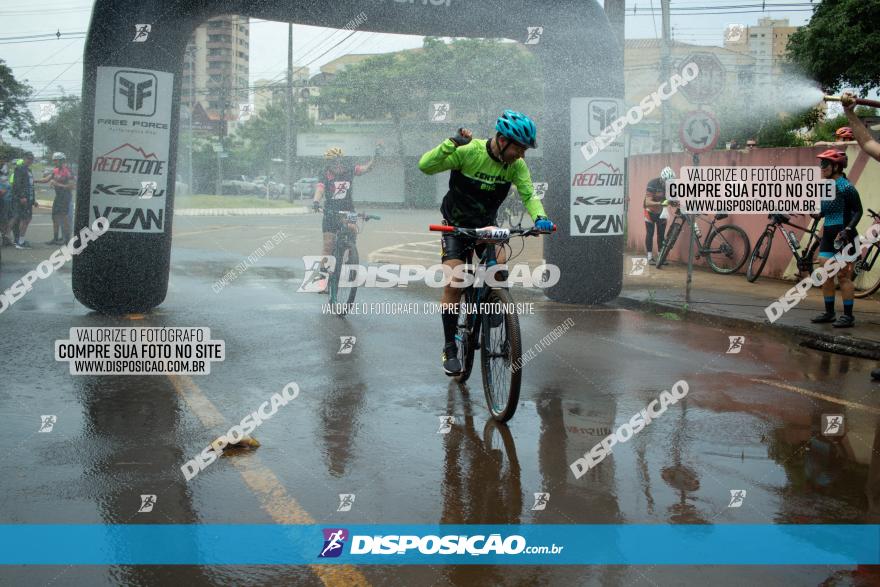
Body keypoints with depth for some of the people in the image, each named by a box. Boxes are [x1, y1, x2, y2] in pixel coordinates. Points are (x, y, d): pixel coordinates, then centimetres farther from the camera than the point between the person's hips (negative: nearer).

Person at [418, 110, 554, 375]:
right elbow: (425, 166, -28)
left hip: (486, 226, 3)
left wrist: (539, 218, -36)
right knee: (453, 283, -13)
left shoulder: (516, 164, -13)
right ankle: (450, 349, -1)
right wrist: (453, 142, -39)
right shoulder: (469, 152, -24)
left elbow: (529, 194, -16)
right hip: (456, 226, -3)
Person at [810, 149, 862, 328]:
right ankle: (829, 312, 18)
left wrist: (848, 229, -21)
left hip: (843, 236, -8)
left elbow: (858, 211, -11)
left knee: (843, 276, -4)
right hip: (828, 235, 8)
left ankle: (848, 315, 2)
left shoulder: (846, 187, -12)